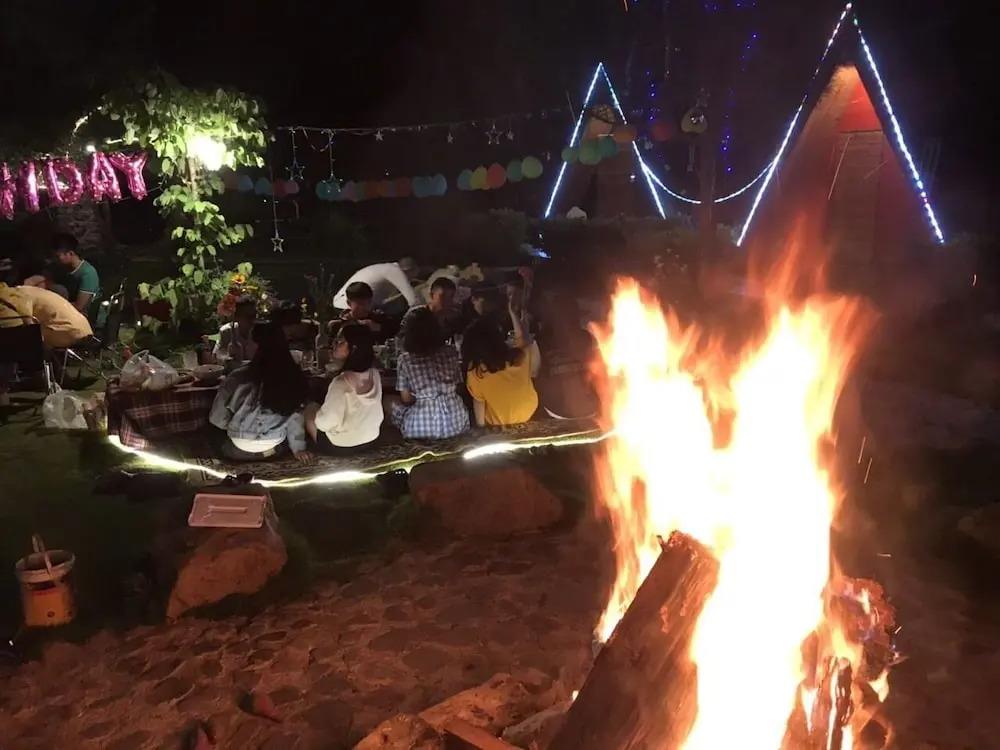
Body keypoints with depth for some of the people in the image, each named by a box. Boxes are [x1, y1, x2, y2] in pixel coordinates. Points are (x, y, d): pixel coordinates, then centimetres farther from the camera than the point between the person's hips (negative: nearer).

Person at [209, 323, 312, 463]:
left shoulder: (239, 377, -17)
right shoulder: (293, 378, -12)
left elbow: (217, 418, -7)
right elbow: (295, 417, -5)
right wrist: (298, 448, 7)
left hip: (239, 451, -2)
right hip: (275, 450, 3)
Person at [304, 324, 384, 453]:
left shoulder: (341, 382, -32)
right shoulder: (374, 374, -11)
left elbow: (324, 424, -25)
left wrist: (318, 414, -3)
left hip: (341, 446, -6)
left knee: (310, 408, 16)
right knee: (320, 407, 25)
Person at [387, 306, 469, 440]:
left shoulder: (405, 359, -6)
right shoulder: (451, 352, 1)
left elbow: (406, 399, -1)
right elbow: (457, 387, 11)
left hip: (422, 428, -4)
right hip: (456, 423, 4)